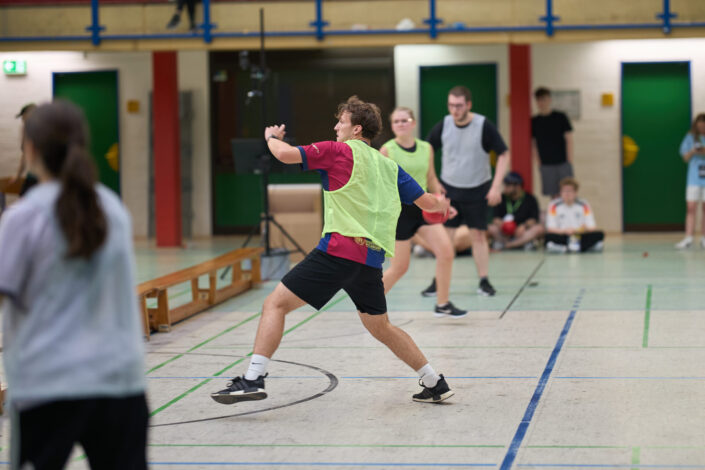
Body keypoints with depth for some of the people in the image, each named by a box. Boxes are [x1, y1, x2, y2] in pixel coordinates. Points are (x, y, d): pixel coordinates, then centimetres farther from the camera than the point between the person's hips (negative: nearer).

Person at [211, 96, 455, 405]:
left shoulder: (340, 150, 0)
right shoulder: (389, 165, 17)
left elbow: (285, 154, -9)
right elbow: (427, 202, 19)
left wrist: (272, 136, 14)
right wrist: (441, 205, 43)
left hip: (340, 249, -7)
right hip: (372, 257, 7)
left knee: (276, 304, -4)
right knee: (380, 327, 24)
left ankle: (253, 379, -16)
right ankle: (434, 383, 25)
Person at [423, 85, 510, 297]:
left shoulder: (484, 126, -13)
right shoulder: (443, 126, -5)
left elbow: (504, 154, -8)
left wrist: (496, 186, -15)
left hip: (477, 190, -2)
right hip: (448, 188, 2)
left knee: (479, 235, 0)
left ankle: (484, 281, 9)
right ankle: (438, 281, 10)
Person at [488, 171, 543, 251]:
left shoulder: (530, 199, 2)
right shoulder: (502, 199, 5)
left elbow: (533, 220, -6)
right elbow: (496, 218, -2)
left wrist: (524, 226, -25)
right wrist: (500, 224, -24)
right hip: (505, 234, 0)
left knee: (539, 229, -29)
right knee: (492, 229, -27)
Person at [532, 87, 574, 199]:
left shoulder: (561, 117, 1)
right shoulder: (534, 121, 6)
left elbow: (569, 140, 0)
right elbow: (533, 144, 10)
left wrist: (569, 161, -5)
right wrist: (539, 161, 0)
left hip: (563, 163, -2)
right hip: (546, 164, 2)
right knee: (553, 194, 2)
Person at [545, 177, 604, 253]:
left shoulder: (584, 205, 2)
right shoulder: (554, 205, -1)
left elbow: (592, 228, -2)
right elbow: (550, 229, -7)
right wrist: (564, 231, -26)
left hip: (580, 237, 2)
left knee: (599, 234, -25)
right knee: (549, 236, -33)